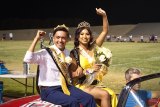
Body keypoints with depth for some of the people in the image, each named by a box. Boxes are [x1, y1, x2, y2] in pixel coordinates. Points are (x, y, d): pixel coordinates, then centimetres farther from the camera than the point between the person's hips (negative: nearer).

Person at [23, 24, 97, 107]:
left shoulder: (68, 53, 11)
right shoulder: (46, 52, -9)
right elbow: (27, 59, -26)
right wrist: (36, 39, -24)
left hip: (66, 87, 6)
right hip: (49, 90, -6)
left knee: (89, 99, -16)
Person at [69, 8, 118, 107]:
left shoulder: (93, 48, 9)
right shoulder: (74, 53, -4)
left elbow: (105, 32, 5)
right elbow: (73, 74, -9)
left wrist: (104, 15, -7)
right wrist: (90, 69, -18)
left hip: (94, 83, 5)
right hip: (81, 85, -4)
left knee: (112, 94, -23)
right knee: (105, 95, -27)